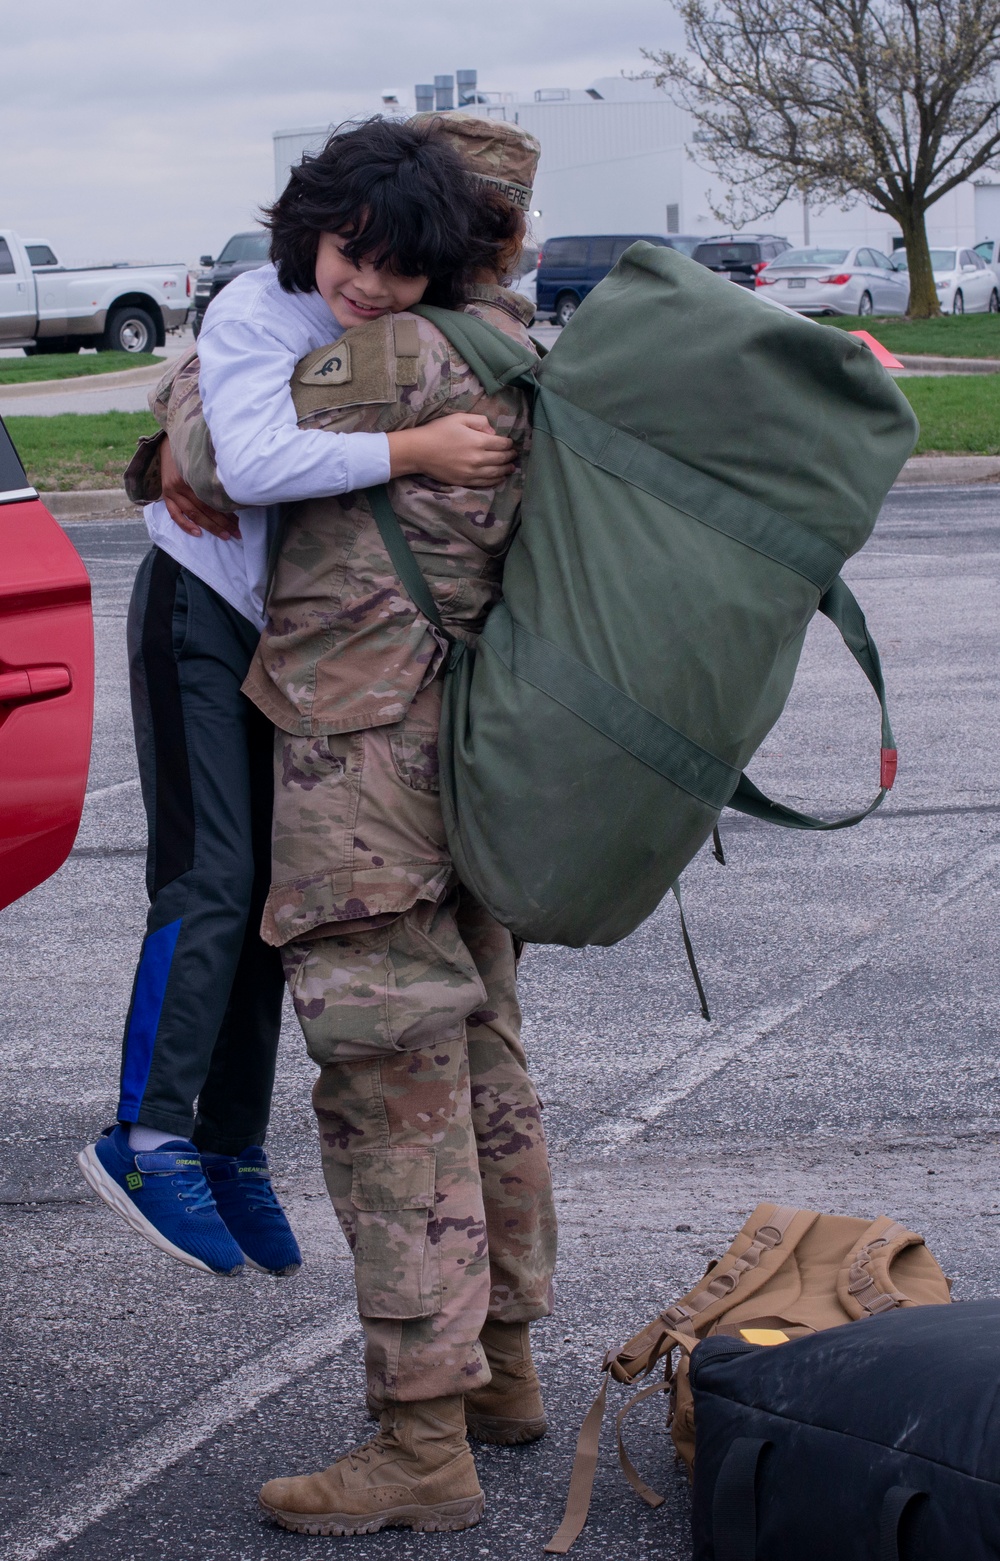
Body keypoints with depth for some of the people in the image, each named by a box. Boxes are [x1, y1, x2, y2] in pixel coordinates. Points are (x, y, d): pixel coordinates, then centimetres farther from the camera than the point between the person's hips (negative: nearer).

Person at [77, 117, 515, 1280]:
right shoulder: (257, 316, -20)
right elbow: (255, 464, -37)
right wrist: (415, 450, -39)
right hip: (205, 615, -6)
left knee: (276, 889, 9)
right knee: (211, 879, -15)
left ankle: (233, 1149, 18)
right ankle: (147, 1138, -11)